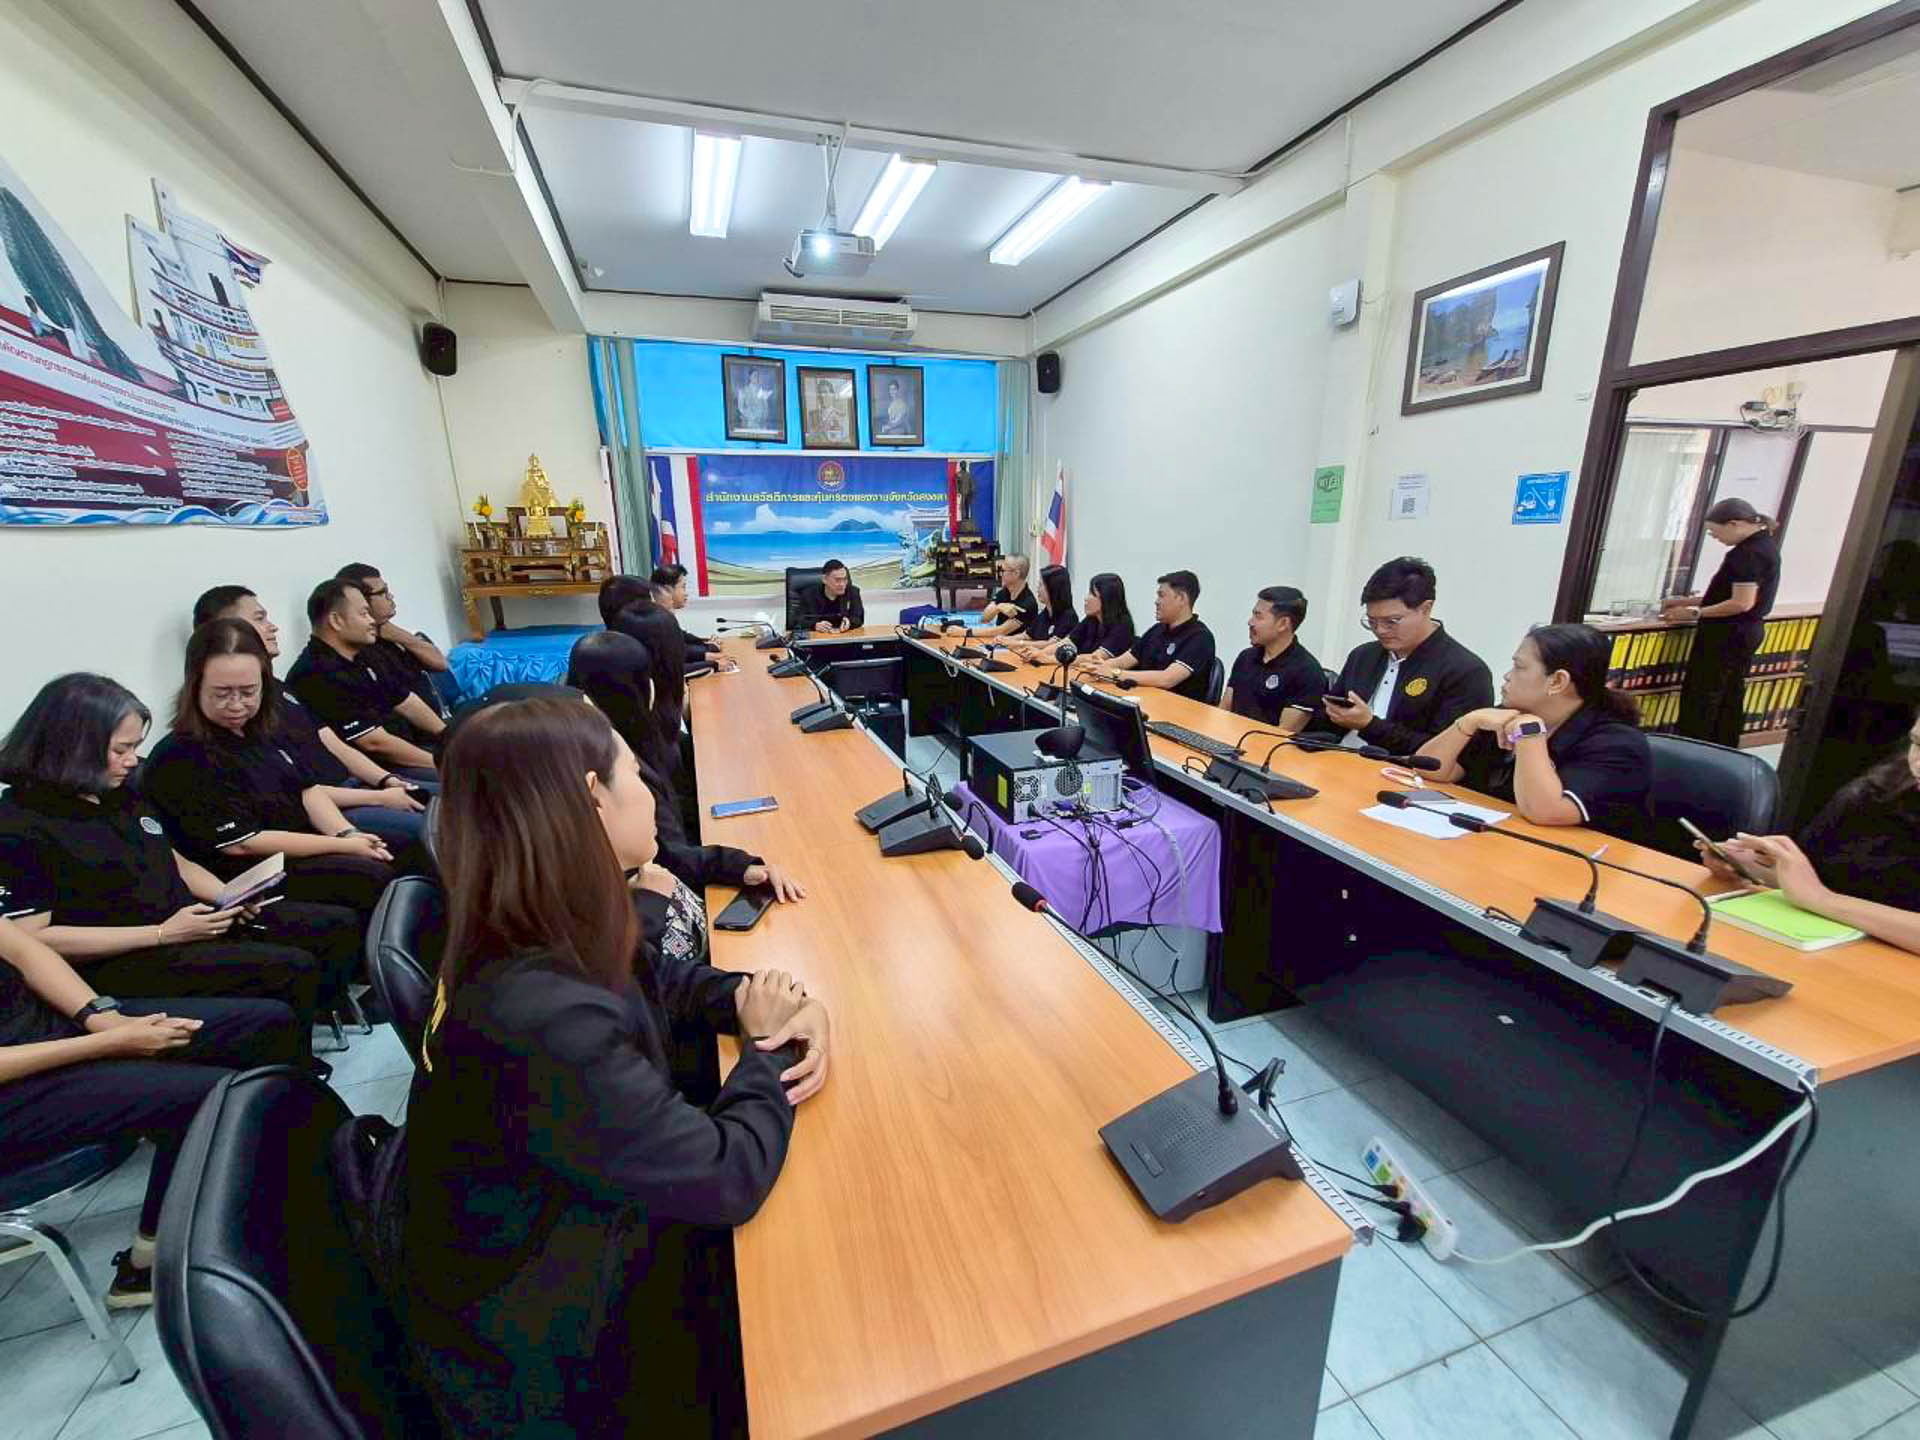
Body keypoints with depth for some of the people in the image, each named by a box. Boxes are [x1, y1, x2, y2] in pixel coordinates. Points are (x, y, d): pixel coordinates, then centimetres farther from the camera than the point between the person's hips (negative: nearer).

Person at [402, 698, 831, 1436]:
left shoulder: (547, 934, -11)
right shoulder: (544, 1023, -38)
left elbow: (660, 978, 5)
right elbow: (728, 1176, -30)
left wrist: (779, 1004, -12)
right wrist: (768, 1047, -13)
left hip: (576, 1226, 7)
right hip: (547, 1354, -7)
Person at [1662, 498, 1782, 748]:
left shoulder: (1748, 554, -19)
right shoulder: (1764, 544, 12)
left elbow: (1742, 603, -22)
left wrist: (1695, 613, -17)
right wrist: (1690, 600, 12)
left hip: (1728, 634, -10)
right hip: (1746, 632, 10)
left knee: (1701, 696, -4)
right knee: (1730, 697, 14)